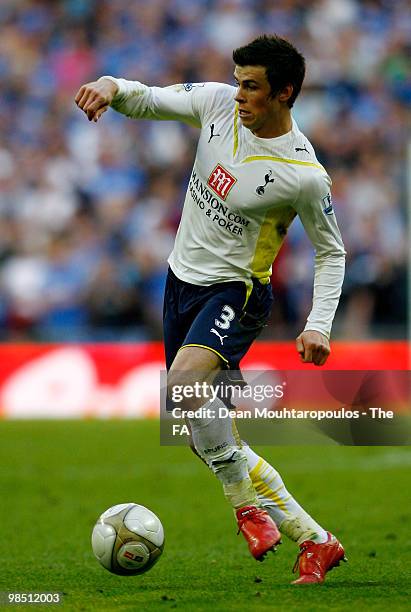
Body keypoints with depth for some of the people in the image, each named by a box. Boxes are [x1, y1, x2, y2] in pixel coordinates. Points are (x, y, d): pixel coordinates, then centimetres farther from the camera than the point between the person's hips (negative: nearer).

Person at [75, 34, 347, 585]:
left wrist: (318, 325, -17)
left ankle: (247, 502, -16)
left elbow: (331, 252, -5)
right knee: (208, 441, 7)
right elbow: (147, 101, 6)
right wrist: (111, 86, -17)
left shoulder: (304, 175, -18)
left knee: (183, 383, -35)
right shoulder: (218, 104, -5)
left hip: (235, 293, -7)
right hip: (183, 279, 7)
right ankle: (312, 539, 15)